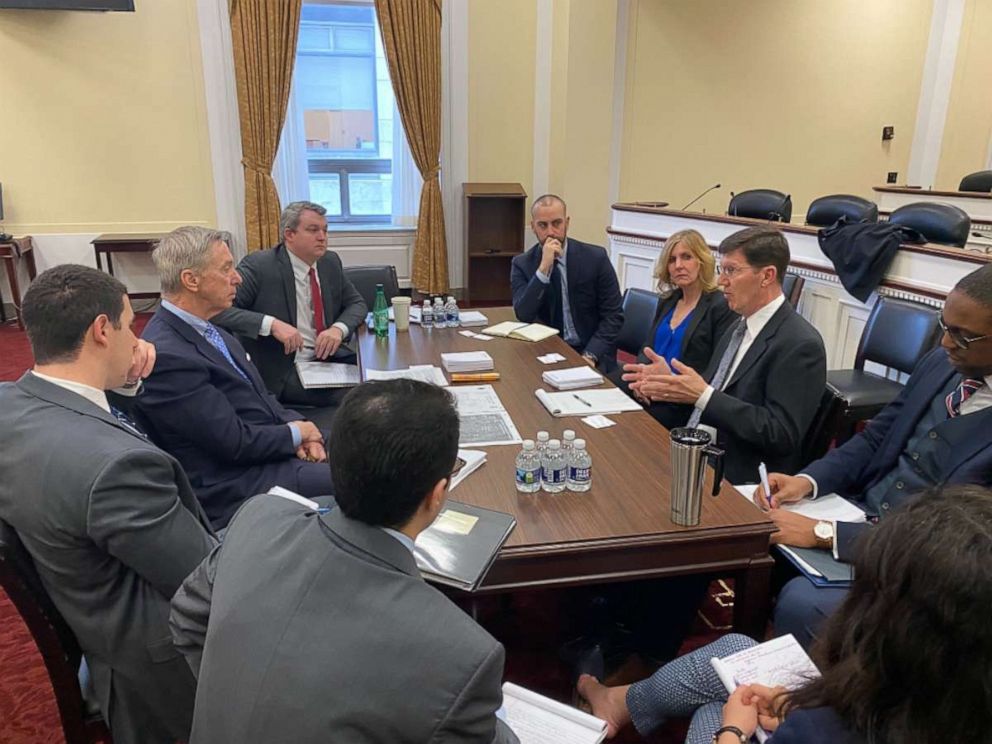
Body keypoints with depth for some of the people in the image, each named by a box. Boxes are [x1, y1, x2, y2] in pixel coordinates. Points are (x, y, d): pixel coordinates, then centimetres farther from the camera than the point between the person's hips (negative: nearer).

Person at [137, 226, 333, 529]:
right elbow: (236, 443, -22)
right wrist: (295, 432, -7)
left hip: (273, 447, 9)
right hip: (235, 489, -9)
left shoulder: (205, 329, 6)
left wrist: (298, 427, -5)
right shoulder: (168, 356, -23)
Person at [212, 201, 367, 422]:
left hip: (329, 359, 7)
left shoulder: (330, 261, 7)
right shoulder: (259, 265, -12)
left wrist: (339, 328, -8)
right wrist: (272, 324, -32)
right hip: (280, 370, -7)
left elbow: (356, 303, 15)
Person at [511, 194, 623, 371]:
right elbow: (524, 316, -12)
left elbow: (613, 315, -3)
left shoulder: (595, 257, -4)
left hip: (590, 352, -1)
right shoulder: (522, 264, 0)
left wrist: (590, 355, -16)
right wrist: (544, 268, -21)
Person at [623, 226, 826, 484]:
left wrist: (703, 395, -23)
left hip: (739, 481, -8)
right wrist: (671, 380, -1)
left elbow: (781, 433, -20)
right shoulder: (738, 328, 13)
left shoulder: (800, 344, -15)